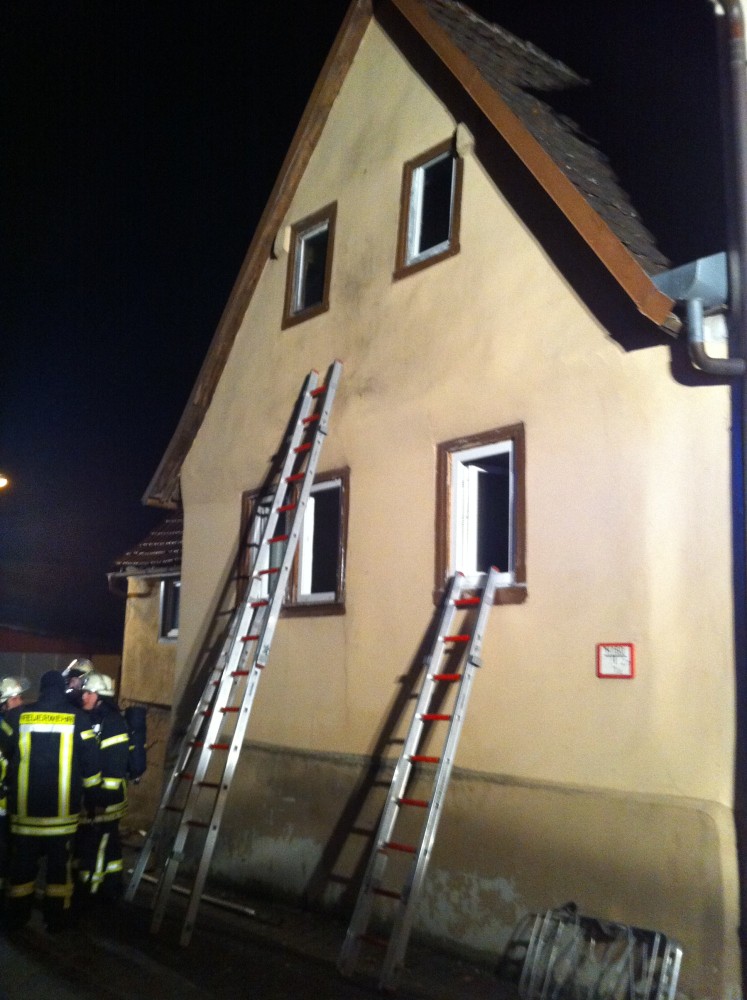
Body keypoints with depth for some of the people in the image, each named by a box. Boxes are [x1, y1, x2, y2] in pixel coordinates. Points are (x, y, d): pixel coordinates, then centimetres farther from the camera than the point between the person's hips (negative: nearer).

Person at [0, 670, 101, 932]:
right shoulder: (78, 719, -7)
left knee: (22, 862, 16)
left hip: (25, 808, 1)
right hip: (63, 809, -1)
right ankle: (57, 918, 19)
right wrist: (87, 789, 12)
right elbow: (91, 762, -5)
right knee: (60, 862, 11)